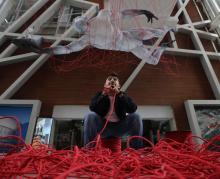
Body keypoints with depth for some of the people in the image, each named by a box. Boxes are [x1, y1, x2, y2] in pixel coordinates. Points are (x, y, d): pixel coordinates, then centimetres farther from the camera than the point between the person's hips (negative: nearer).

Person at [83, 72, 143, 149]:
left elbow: (133, 109, -14)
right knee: (90, 116, -24)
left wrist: (120, 94, -25)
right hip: (103, 127, 0)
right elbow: (92, 108, -14)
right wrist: (104, 94, -25)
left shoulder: (123, 96, 6)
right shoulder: (99, 95, 6)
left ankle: (137, 149, -13)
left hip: (119, 128, 1)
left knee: (135, 116, -19)